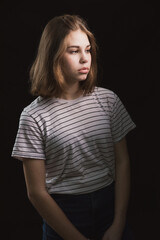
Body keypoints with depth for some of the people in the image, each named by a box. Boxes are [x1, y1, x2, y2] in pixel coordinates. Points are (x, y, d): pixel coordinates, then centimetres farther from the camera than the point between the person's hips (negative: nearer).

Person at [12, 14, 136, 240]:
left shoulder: (107, 100, -3)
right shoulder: (34, 116, -12)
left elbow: (122, 162, -2)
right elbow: (37, 192, -10)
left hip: (110, 205, 3)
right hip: (62, 214, -2)